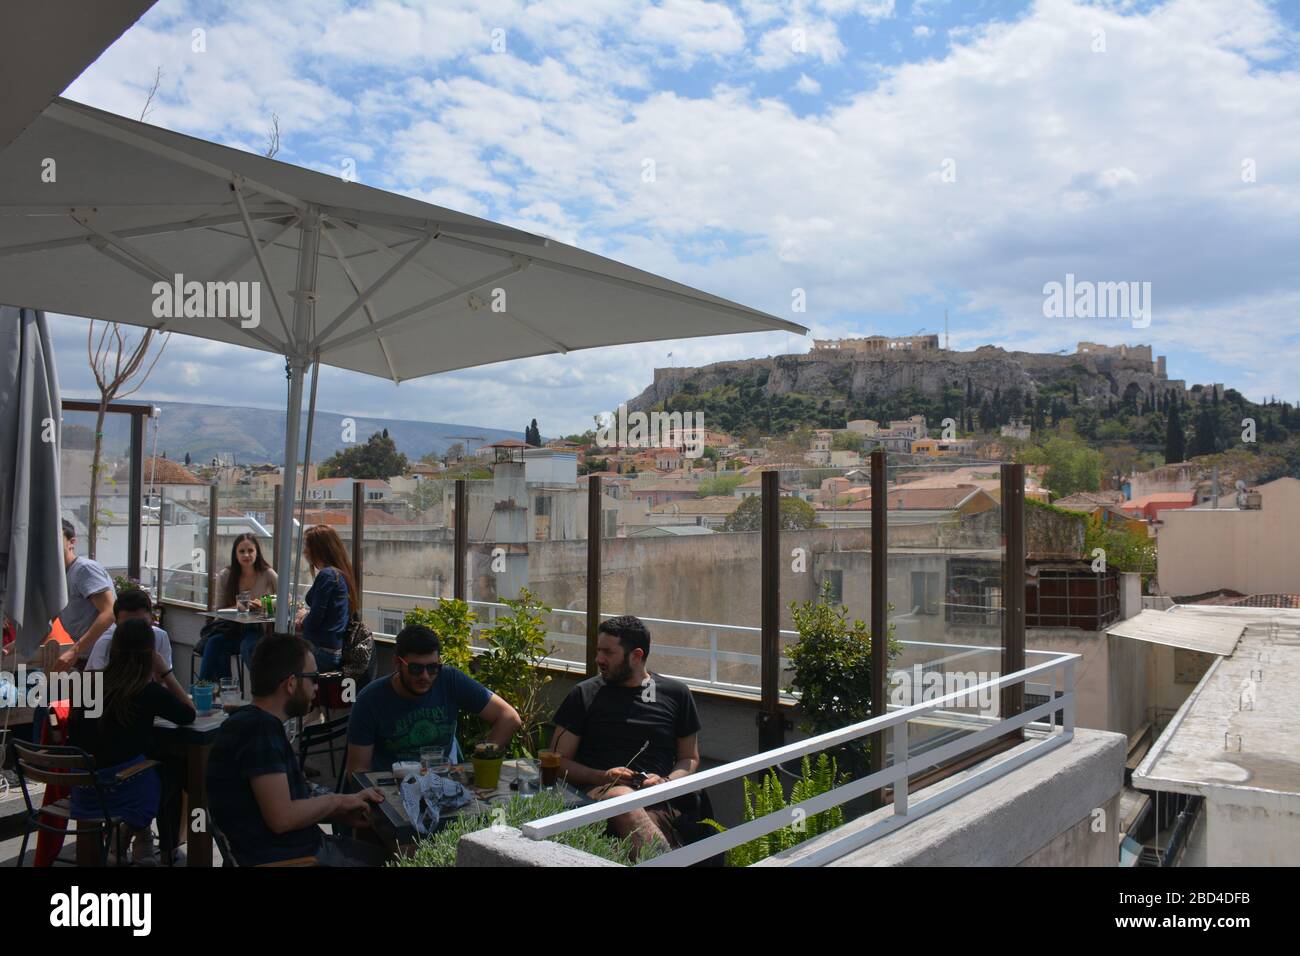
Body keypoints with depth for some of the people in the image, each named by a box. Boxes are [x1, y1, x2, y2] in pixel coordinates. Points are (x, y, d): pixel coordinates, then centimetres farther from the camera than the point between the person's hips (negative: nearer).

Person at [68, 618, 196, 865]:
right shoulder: (149, 692, -16)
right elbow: (189, 714, -1)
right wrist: (165, 672, -3)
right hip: (123, 788, -5)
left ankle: (124, 835, 32)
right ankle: (142, 840, 34)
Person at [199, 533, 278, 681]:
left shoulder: (267, 575, -4)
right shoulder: (225, 576, 3)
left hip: (259, 630, -3)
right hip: (233, 629, 3)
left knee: (247, 646, -35)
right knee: (214, 642, -28)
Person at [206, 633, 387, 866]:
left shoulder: (254, 722, 10)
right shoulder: (260, 729, -21)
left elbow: (291, 804, 9)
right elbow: (282, 818, -26)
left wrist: (343, 816, 1)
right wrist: (335, 801, -11)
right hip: (284, 859, -9)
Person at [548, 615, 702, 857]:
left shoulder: (676, 694, 18)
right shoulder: (585, 695, 15)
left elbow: (690, 759, 22)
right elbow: (559, 760, 13)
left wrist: (665, 782, -1)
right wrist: (603, 777, -6)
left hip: (659, 802, 0)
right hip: (599, 792, 0)